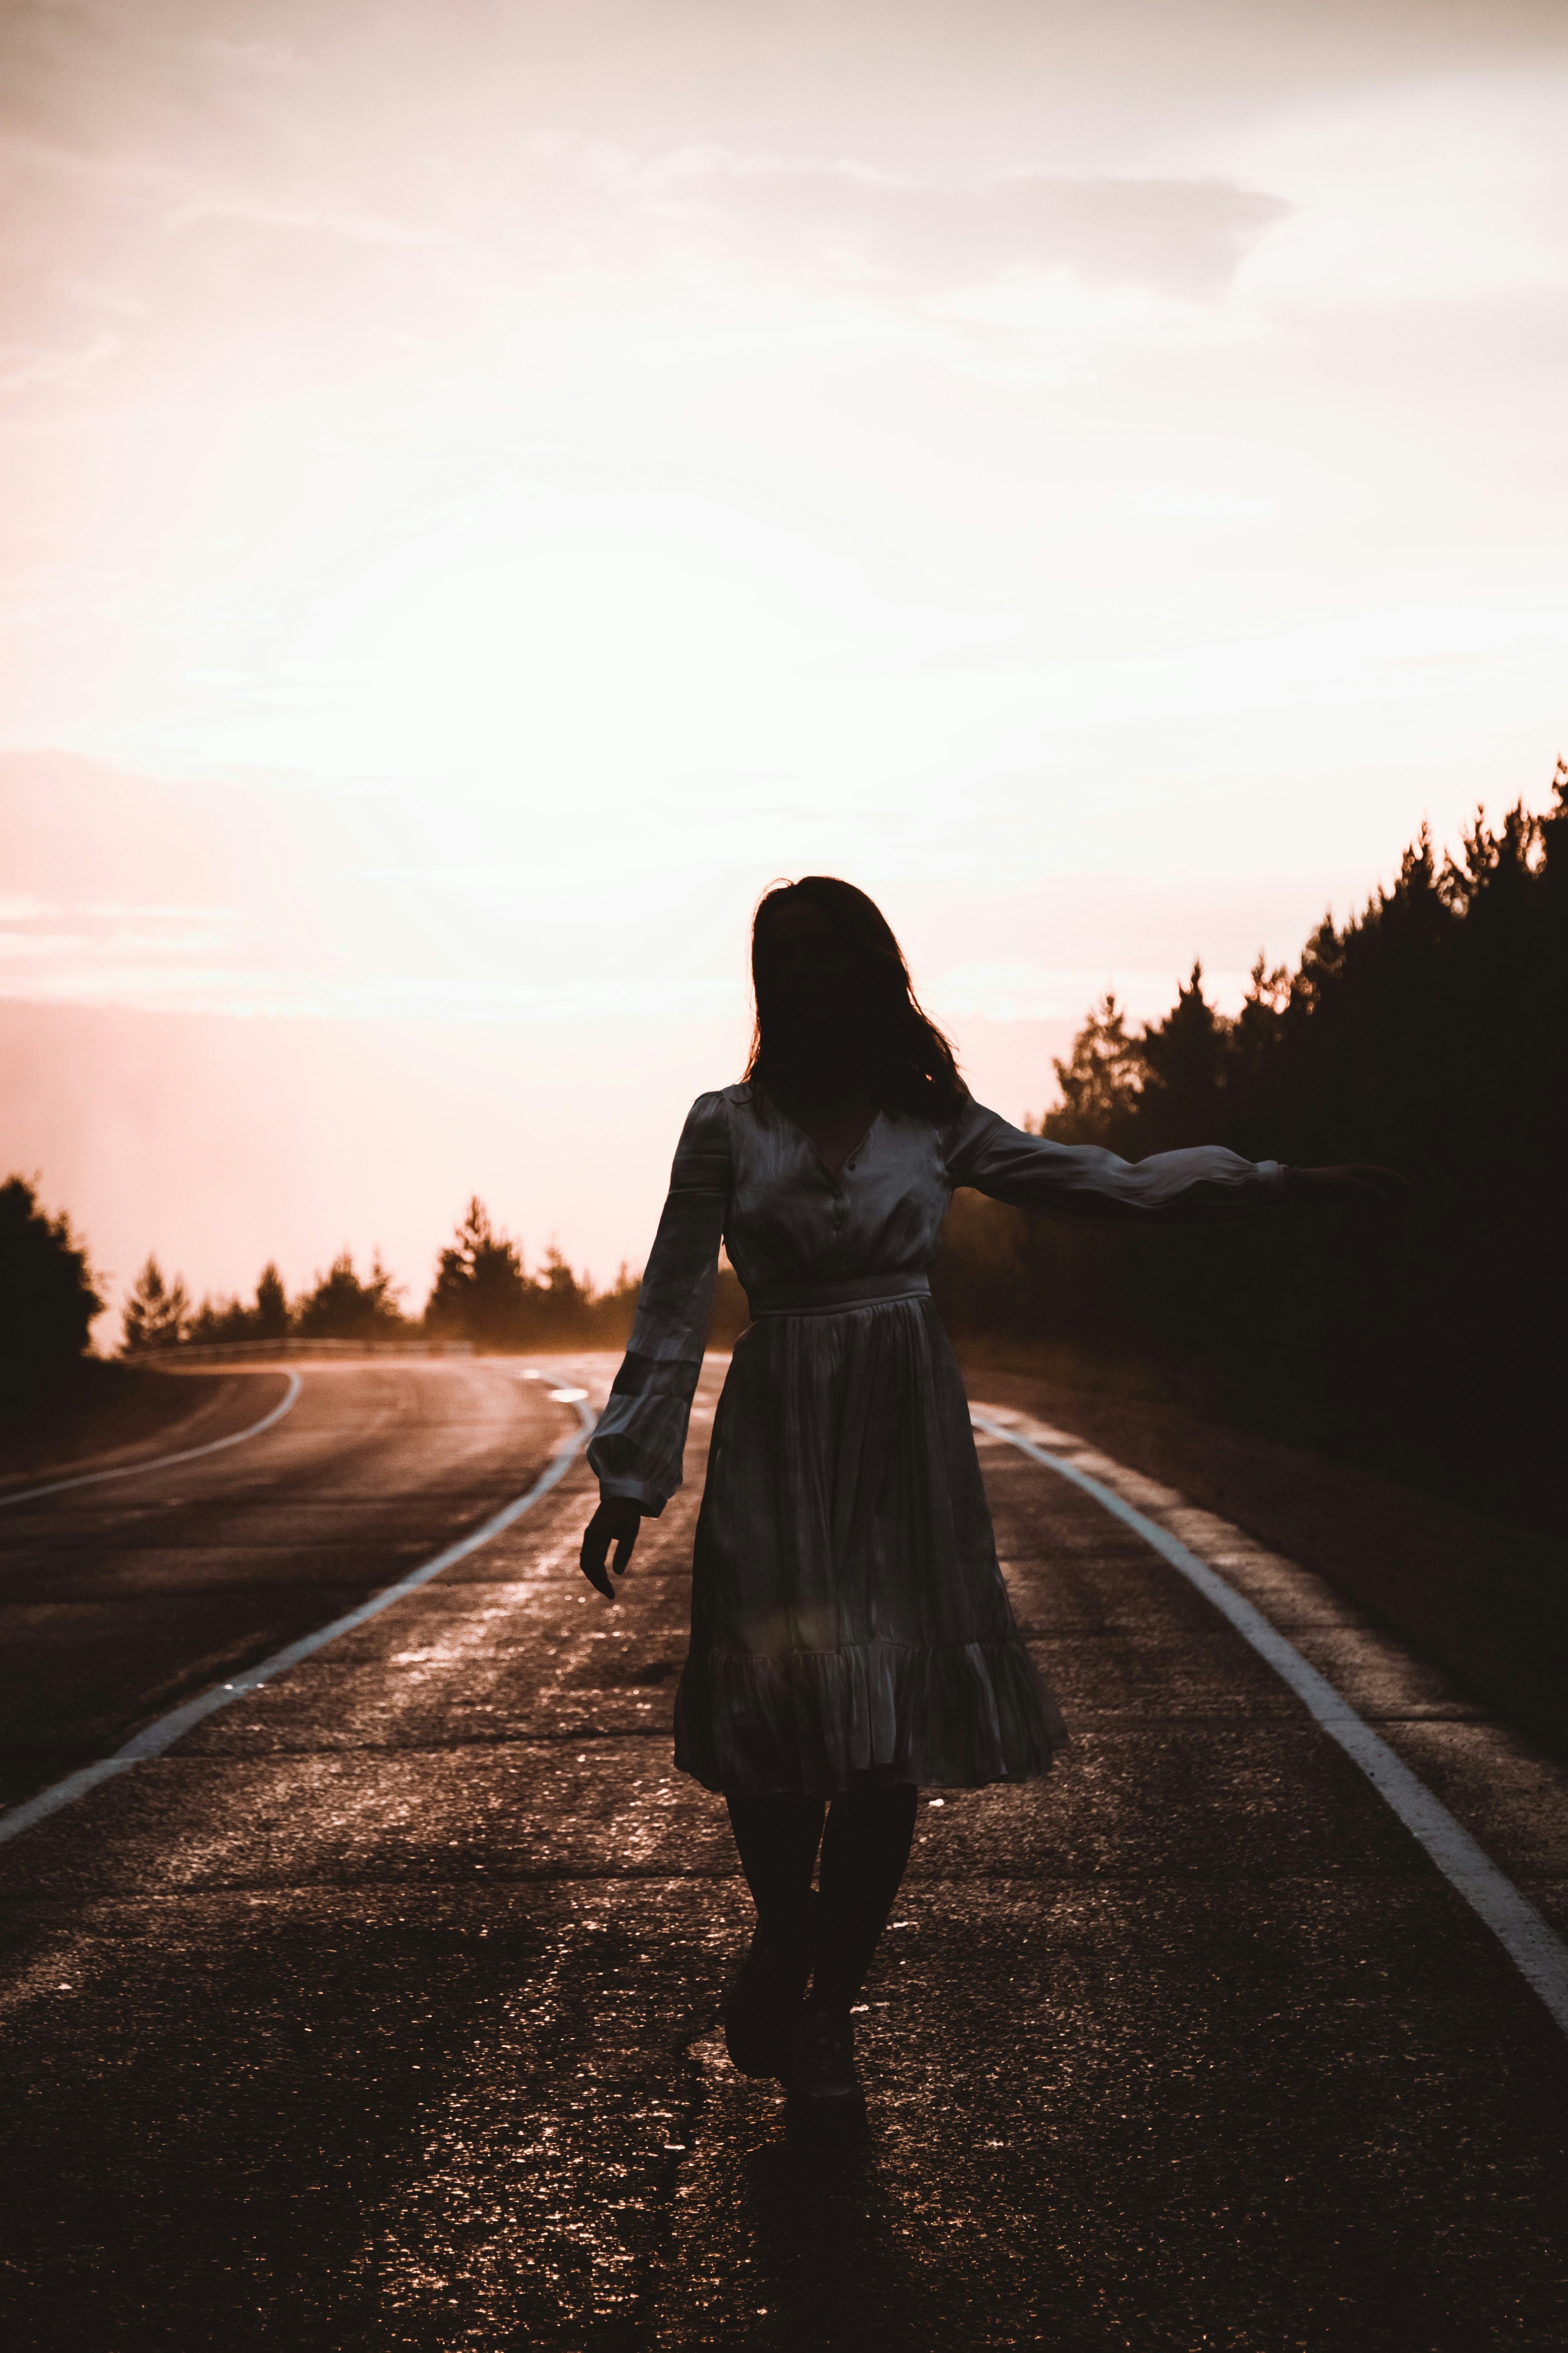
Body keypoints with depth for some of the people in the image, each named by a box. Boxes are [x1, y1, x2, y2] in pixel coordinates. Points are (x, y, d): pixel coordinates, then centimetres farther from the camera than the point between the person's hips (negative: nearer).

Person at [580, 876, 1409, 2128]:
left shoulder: (932, 1123, 6)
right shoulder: (728, 1127, 1)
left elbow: (1111, 1185, 11)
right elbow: (674, 1311, 2)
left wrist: (1281, 1181, 7)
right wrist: (630, 1478, 0)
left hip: (908, 1449, 2)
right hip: (779, 1448, -2)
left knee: (895, 1747, -1)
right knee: (780, 1735, -7)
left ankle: (822, 2009, 16)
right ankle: (787, 1952, 23)